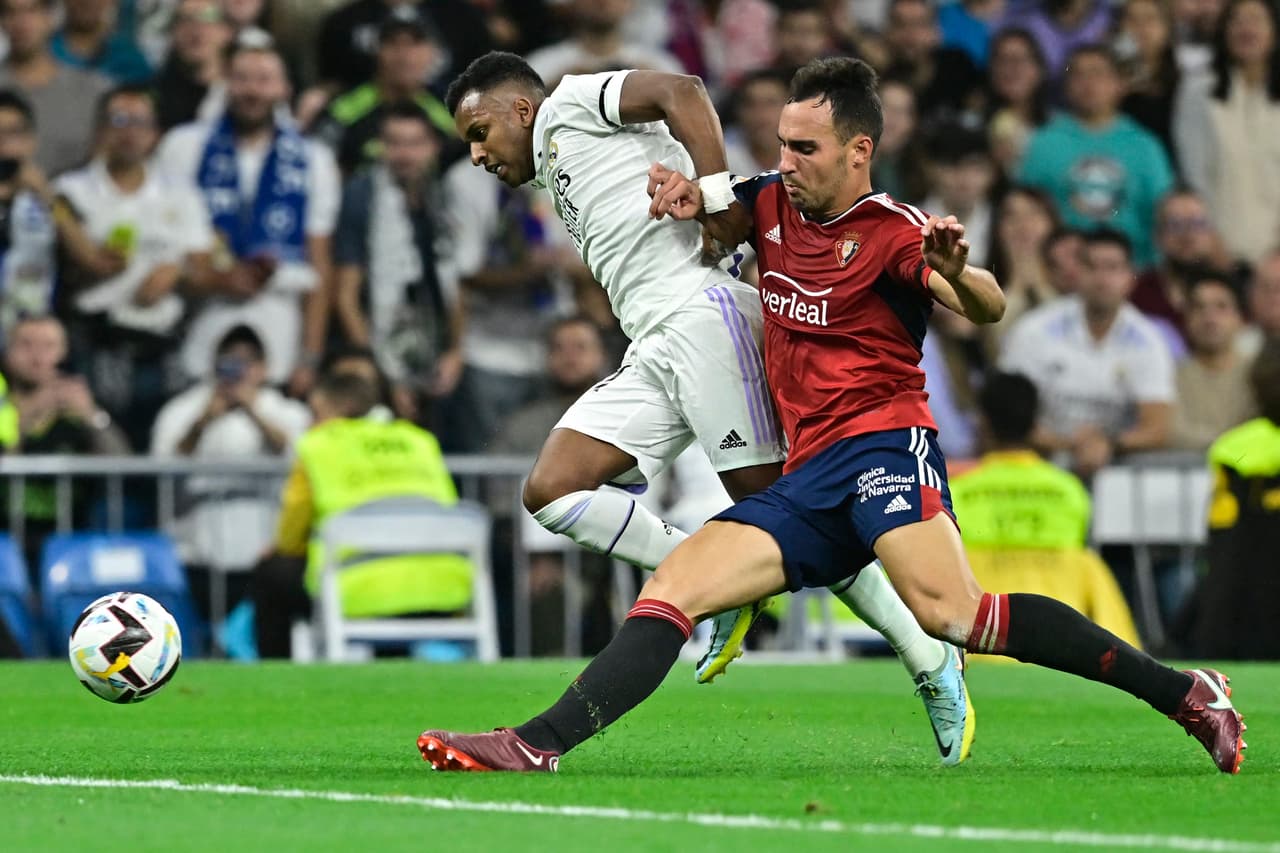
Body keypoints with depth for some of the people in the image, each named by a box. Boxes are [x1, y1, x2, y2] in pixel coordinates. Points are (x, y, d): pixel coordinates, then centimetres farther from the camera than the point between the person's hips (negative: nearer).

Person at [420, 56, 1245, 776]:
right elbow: (716, 220, 37)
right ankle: (539, 745, -17)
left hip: (884, 443, -7)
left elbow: (988, 309, -15)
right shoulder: (772, 203, 15)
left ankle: (1183, 692, -25)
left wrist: (955, 271, -39)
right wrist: (688, 195, 12)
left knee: (953, 613, -29)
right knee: (670, 588, -8)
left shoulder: (891, 230, -4)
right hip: (807, 478, 7)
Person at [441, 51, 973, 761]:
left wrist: (717, 199, -18)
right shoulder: (560, 180, 32)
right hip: (652, 348, 9)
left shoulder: (571, 103, 8)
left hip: (701, 310, -9)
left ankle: (932, 664, -3)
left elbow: (680, 91, -9)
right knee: (551, 491, -5)